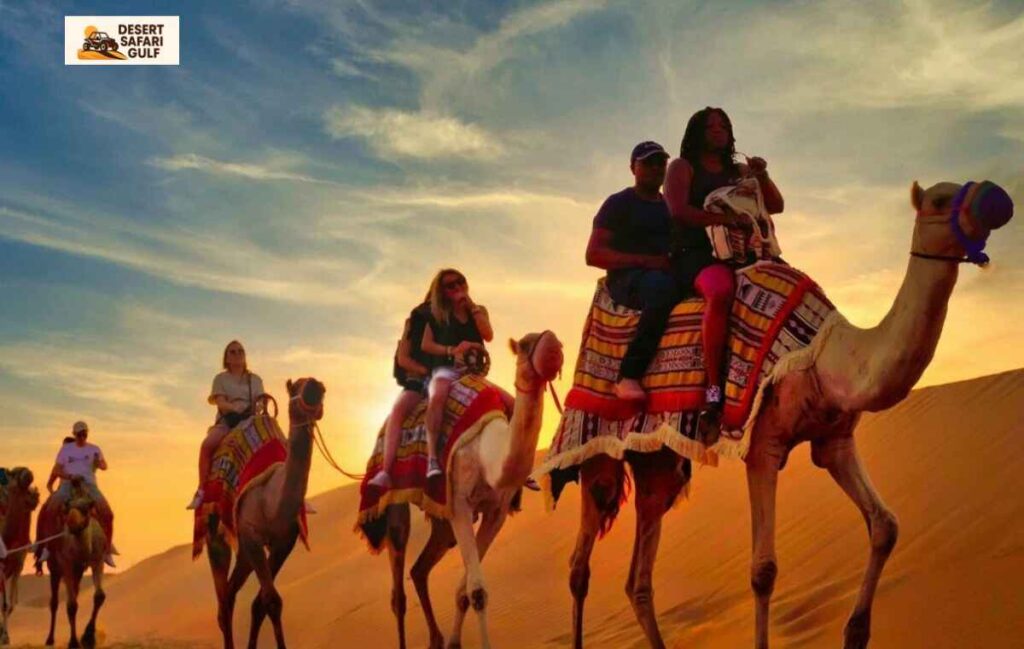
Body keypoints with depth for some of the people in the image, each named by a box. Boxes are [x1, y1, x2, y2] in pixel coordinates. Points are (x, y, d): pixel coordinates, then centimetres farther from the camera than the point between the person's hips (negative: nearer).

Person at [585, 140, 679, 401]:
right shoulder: (619, 204, 7)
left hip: (668, 276, 5)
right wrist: (645, 261, -12)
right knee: (662, 286, -39)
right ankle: (629, 377, -37)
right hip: (627, 279, -5)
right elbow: (593, 254, -2)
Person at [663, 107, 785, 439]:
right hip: (694, 253, -6)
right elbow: (678, 210, -10)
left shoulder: (739, 172, 25)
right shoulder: (682, 168, 9)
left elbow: (776, 206, 22)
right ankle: (714, 391, -42)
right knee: (721, 290, -41)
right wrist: (726, 219, -20)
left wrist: (762, 176, 4)